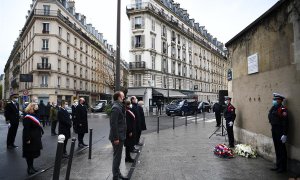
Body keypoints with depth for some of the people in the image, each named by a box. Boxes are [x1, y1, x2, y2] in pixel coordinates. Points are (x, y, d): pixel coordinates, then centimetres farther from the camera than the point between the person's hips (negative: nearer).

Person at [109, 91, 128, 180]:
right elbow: (113, 124, -24)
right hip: (117, 136, -9)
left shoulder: (119, 106, 11)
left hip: (120, 136, 10)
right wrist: (116, 138, -23)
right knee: (117, 156, 3)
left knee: (118, 156, 19)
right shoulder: (116, 107, -19)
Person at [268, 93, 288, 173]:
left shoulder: (282, 109, -16)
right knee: (277, 149, 16)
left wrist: (284, 134, -21)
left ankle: (283, 167, 16)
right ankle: (278, 166, 27)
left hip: (280, 132, -8)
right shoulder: (273, 108, 9)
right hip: (274, 131, 8)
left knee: (281, 150, 3)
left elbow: (285, 123, -19)